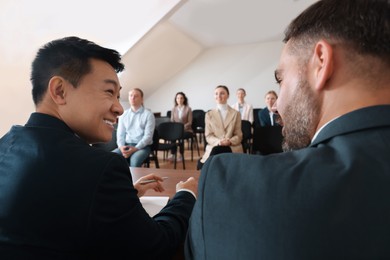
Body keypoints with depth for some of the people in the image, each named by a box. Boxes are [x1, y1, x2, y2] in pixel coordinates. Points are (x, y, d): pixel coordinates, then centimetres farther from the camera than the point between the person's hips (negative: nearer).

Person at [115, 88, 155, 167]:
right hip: (126, 145, 4)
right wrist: (121, 146, -11)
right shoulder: (123, 115, 13)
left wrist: (135, 148, -20)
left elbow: (148, 135, -7)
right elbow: (120, 133, 10)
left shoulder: (148, 114, 0)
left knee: (135, 160, -36)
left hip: (142, 146, -4)